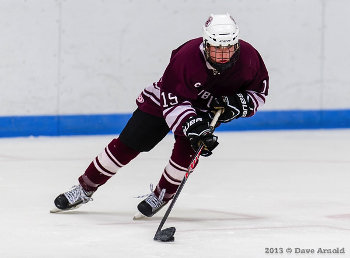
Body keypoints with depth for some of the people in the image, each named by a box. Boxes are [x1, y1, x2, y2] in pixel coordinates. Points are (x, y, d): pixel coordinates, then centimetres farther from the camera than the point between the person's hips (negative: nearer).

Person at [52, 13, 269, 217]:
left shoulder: (248, 57, -25)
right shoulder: (187, 57, -37)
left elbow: (259, 91, -8)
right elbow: (173, 102, -34)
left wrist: (238, 103, -26)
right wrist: (193, 127, -47)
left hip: (209, 108, 2)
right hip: (169, 95, -2)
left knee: (187, 147, -21)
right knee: (128, 144, -3)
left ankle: (163, 194, 4)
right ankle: (86, 188, 11)